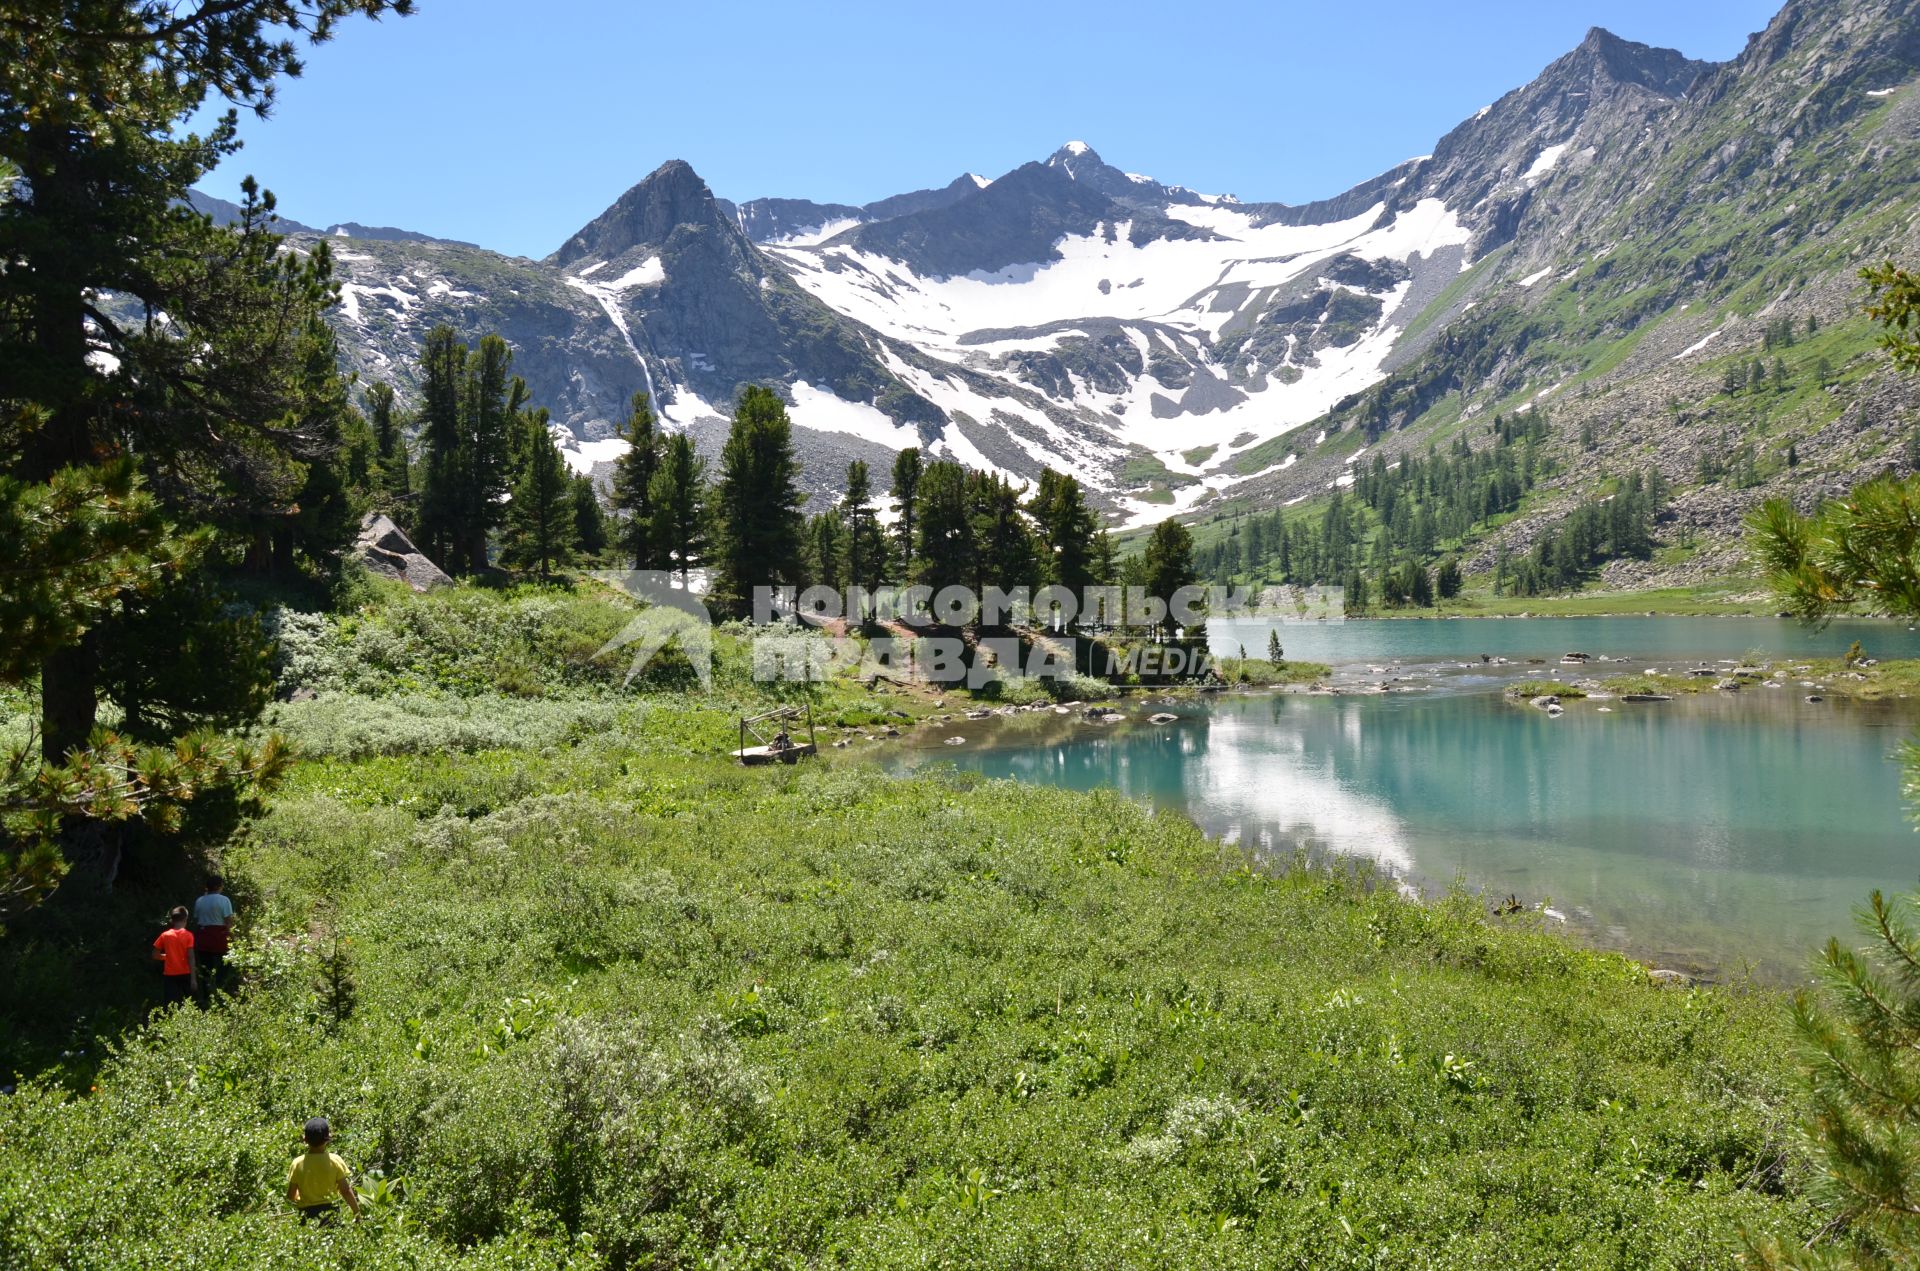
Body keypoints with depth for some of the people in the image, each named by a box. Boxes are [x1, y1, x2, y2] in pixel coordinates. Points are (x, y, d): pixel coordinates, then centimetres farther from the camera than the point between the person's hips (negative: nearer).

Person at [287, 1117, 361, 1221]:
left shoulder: (298, 1163, -9)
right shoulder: (335, 1161, -11)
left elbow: (290, 1196, -2)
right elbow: (346, 1191, -10)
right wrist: (357, 1212, 0)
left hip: (307, 1213, 0)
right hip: (331, 1211, 0)